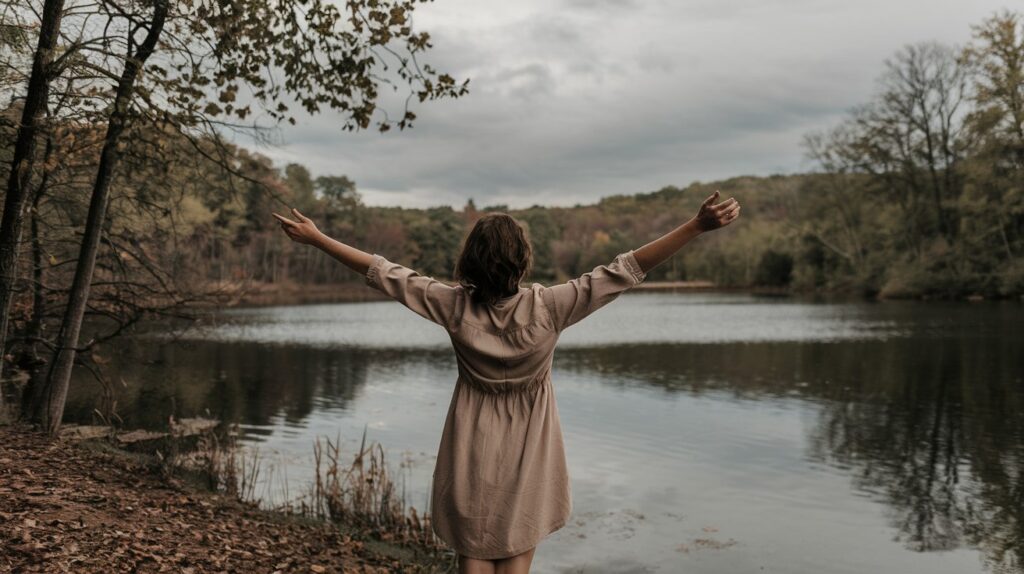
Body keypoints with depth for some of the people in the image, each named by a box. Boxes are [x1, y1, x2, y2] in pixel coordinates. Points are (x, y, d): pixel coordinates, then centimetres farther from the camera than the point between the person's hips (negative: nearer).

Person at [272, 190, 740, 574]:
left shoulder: (454, 305, -14)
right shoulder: (547, 306, -19)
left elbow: (384, 273, -7)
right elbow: (623, 271, -21)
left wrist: (316, 238, 4)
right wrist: (697, 226, -20)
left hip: (472, 451, 1)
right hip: (525, 453, -1)